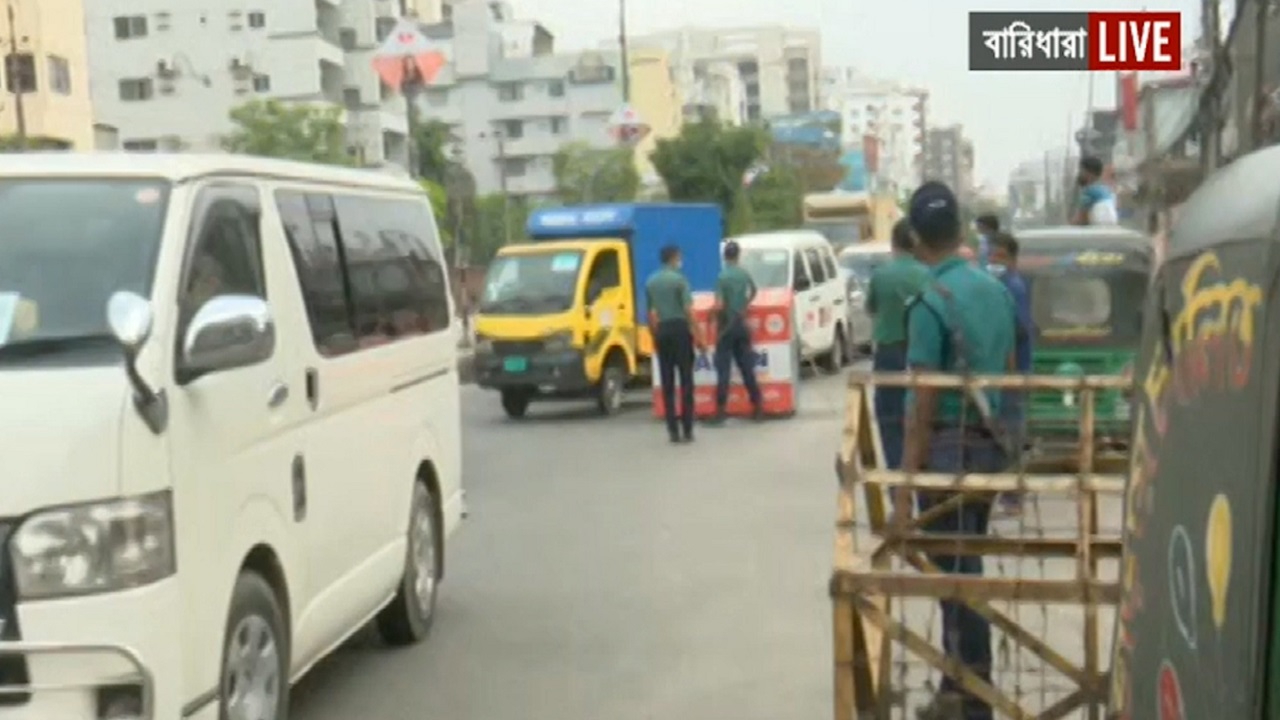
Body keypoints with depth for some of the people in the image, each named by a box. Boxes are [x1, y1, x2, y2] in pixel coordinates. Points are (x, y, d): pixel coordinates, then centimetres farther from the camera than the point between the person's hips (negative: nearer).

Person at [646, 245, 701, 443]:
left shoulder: (650, 282, 9)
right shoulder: (679, 279, -7)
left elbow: (650, 314, 13)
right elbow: (688, 310, -13)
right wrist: (697, 336, -10)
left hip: (661, 331, 5)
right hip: (680, 329, -5)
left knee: (667, 383, 7)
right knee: (686, 380, 0)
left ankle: (673, 430, 6)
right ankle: (687, 430, -3)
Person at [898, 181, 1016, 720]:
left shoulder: (931, 302, -16)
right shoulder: (996, 289, 7)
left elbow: (923, 404, -18)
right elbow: (1009, 372, 15)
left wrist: (905, 489, -16)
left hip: (949, 446, -8)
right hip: (989, 442, 8)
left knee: (953, 573, 2)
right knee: (968, 566, 18)